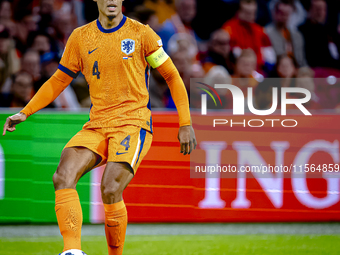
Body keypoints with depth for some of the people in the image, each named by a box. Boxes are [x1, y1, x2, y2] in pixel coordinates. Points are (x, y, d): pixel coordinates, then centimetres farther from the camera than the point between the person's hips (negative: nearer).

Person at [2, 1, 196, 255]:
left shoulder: (141, 33, 0)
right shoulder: (81, 37, 10)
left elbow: (172, 76, 5)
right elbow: (58, 81, 19)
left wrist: (186, 124, 0)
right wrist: (25, 112, 9)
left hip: (133, 123, -4)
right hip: (96, 126, 4)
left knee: (111, 190, -23)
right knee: (63, 177, -22)